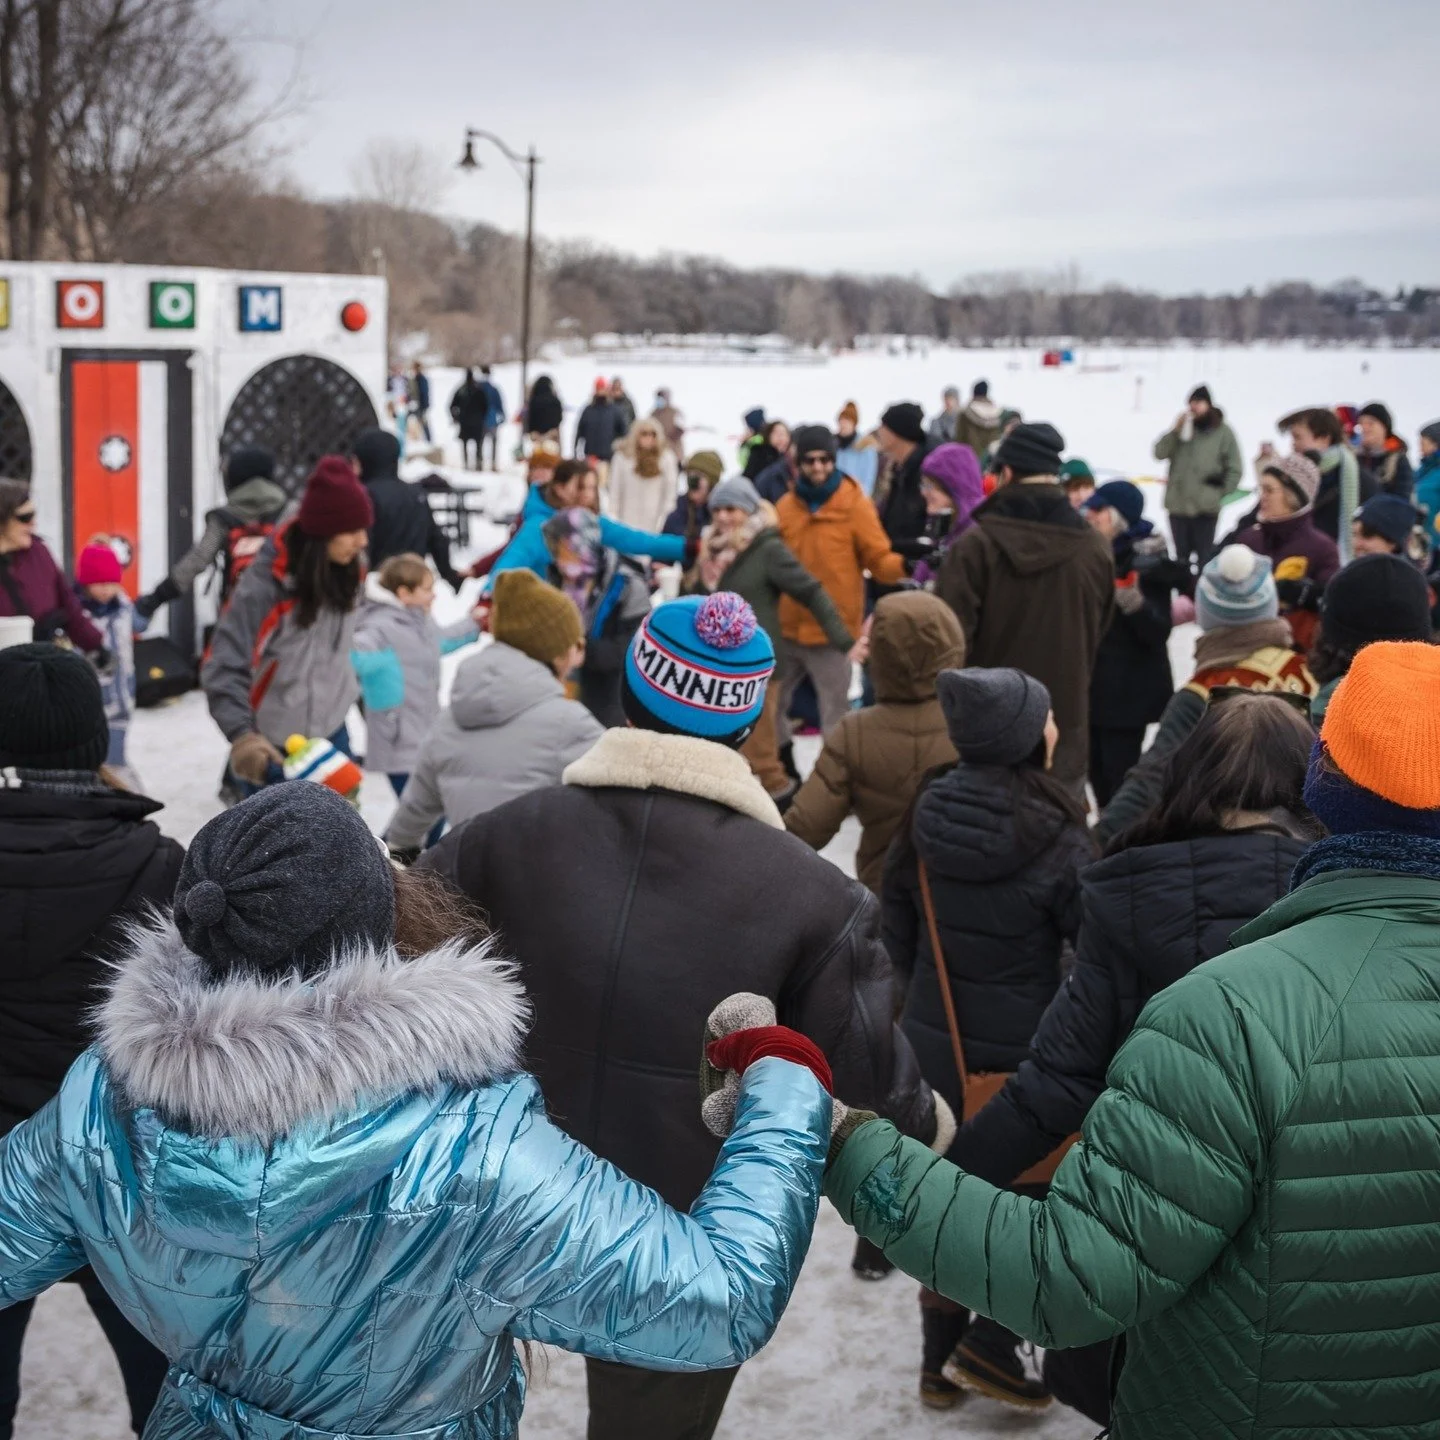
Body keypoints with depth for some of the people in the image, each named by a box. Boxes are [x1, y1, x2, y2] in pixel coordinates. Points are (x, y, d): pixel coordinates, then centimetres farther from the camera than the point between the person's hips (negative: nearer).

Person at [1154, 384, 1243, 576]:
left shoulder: (1223, 432, -3)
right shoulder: (1182, 429, 5)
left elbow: (1235, 470, 0)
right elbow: (1160, 453, -4)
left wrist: (1220, 493, -4)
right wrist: (1176, 430, -13)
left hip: (1206, 507, -3)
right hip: (1178, 504, 4)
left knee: (1204, 558, -2)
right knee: (1181, 556, 14)